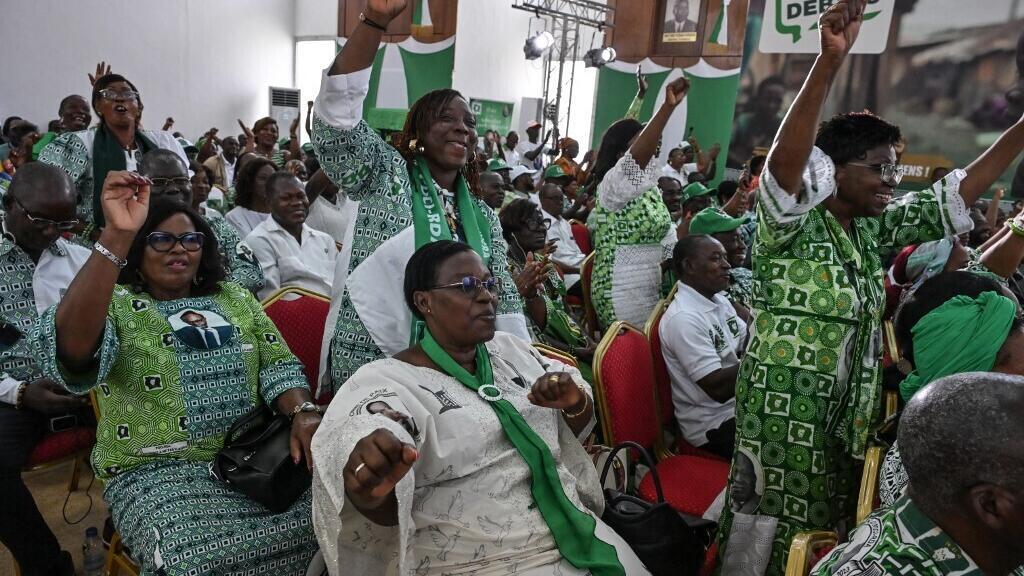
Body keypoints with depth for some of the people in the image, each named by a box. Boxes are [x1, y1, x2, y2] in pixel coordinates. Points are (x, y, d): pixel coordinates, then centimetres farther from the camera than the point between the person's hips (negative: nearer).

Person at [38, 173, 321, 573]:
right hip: (157, 470, -4)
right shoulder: (114, 305, 1)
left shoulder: (235, 298, 16)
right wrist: (116, 236, -30)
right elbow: (71, 350, -22)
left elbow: (278, 364, 9)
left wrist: (303, 413, -14)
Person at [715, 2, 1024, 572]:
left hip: (848, 419, 7)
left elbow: (958, 194, 11)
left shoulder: (875, 230, 7)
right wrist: (830, 60, -43)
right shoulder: (792, 226, -15)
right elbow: (785, 160, -33)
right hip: (784, 418, -7)